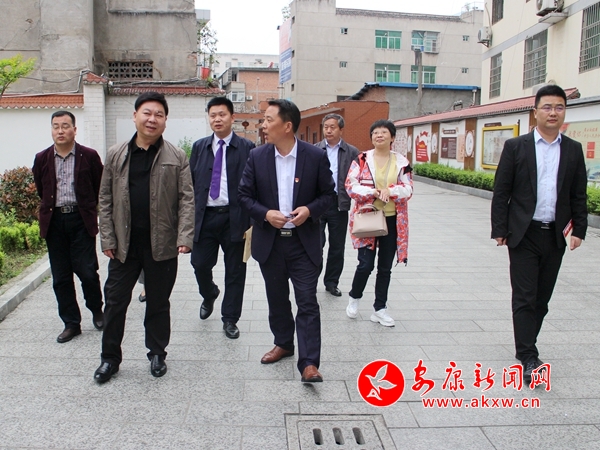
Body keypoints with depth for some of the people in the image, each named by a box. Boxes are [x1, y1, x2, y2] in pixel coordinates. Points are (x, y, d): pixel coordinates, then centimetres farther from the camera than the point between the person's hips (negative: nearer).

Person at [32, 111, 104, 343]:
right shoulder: (42, 159, 5)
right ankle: (71, 323, 18)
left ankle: (97, 311, 23)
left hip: (81, 220, -3)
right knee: (60, 278, 6)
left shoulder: (89, 156, -4)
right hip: (54, 222, 3)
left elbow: (100, 187, 5)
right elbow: (41, 190, 18)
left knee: (87, 272, -3)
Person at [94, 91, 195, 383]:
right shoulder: (116, 155, 5)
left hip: (161, 244, -2)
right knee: (115, 299, 9)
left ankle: (157, 353, 29)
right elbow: (106, 199, 5)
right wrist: (107, 239, -1)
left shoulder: (176, 158, 0)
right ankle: (110, 357, 25)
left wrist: (184, 237, -15)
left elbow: (186, 199, -5)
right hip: (124, 243, 2)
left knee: (158, 302, 11)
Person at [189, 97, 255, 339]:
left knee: (235, 271, 6)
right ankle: (209, 296, 37)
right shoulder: (199, 147, 10)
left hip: (234, 218, -2)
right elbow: (191, 182, 10)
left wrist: (252, 220, -8)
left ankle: (230, 319, 21)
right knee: (200, 264, 4)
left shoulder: (246, 148, -1)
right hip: (204, 216, 3)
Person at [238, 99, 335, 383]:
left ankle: (309, 364, 1)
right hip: (269, 241, 3)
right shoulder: (257, 157, -1)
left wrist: (310, 209, -17)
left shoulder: (316, 156, -7)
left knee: (307, 303, -4)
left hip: (304, 242, -3)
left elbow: (328, 193, 2)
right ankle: (283, 344, 37)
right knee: (277, 299, 16)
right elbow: (245, 194, 2)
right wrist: (265, 214, -16)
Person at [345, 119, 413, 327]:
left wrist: (390, 191, -22)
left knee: (385, 268, 9)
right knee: (366, 264, -6)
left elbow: (408, 189, -3)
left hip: (392, 220, 2)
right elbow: (351, 186, -8)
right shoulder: (361, 159, -1)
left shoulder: (401, 162, 3)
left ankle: (380, 309, 22)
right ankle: (354, 297, 22)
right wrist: (373, 192, -22)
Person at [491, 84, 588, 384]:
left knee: (542, 299, 11)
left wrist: (579, 229, 4)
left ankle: (525, 347, 27)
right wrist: (499, 230, -7)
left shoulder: (573, 150, 8)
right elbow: (501, 192, -3)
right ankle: (529, 359, 1)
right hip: (524, 235, -3)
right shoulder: (516, 146, -1)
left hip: (555, 236, 4)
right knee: (525, 299, -3)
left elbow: (578, 195, 11)